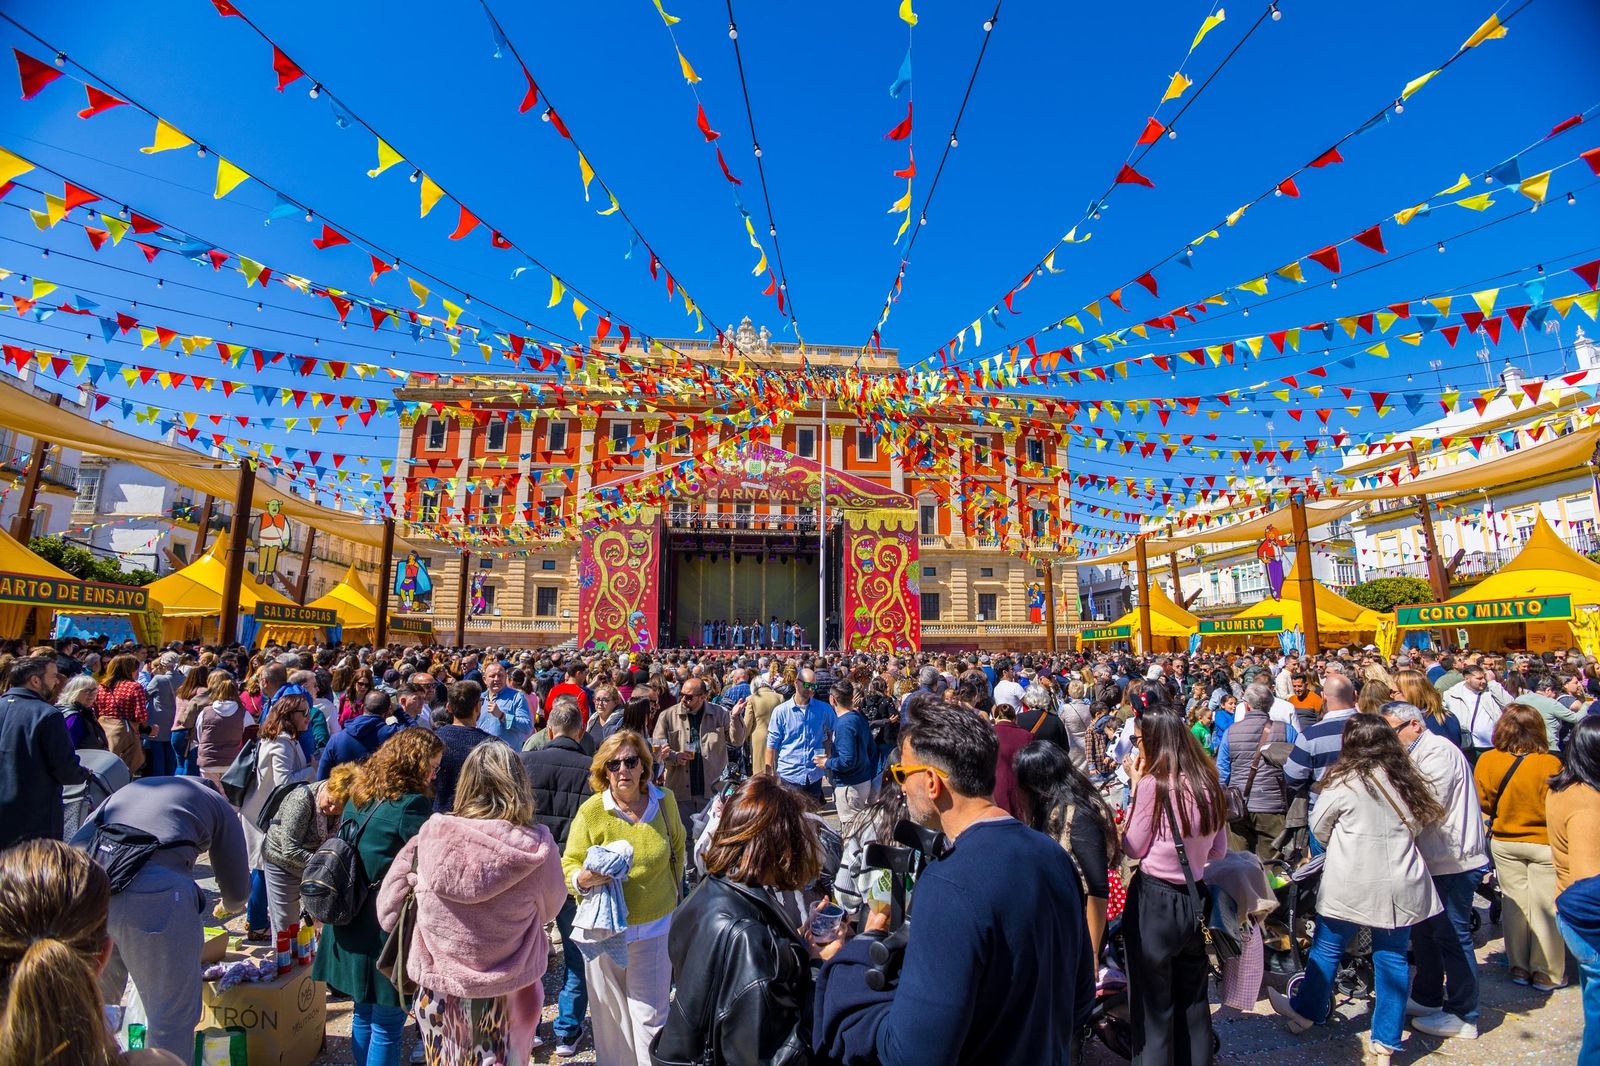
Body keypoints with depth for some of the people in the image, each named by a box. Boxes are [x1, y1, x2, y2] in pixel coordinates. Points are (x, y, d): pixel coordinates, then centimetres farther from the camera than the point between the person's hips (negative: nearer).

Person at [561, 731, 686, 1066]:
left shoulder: (664, 801, -8)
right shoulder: (591, 810, -14)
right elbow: (569, 866, -7)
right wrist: (583, 879, -27)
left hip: (654, 926, 0)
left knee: (651, 1015, 7)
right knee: (610, 1015, 16)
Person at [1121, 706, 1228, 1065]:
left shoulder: (1153, 783, -21)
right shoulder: (1208, 782, 0)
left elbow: (1133, 848, -11)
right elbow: (1218, 850, 9)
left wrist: (1135, 784, -10)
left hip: (1154, 901, -6)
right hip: (1195, 899, 6)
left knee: (1153, 1003, 11)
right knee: (1193, 1000, 22)